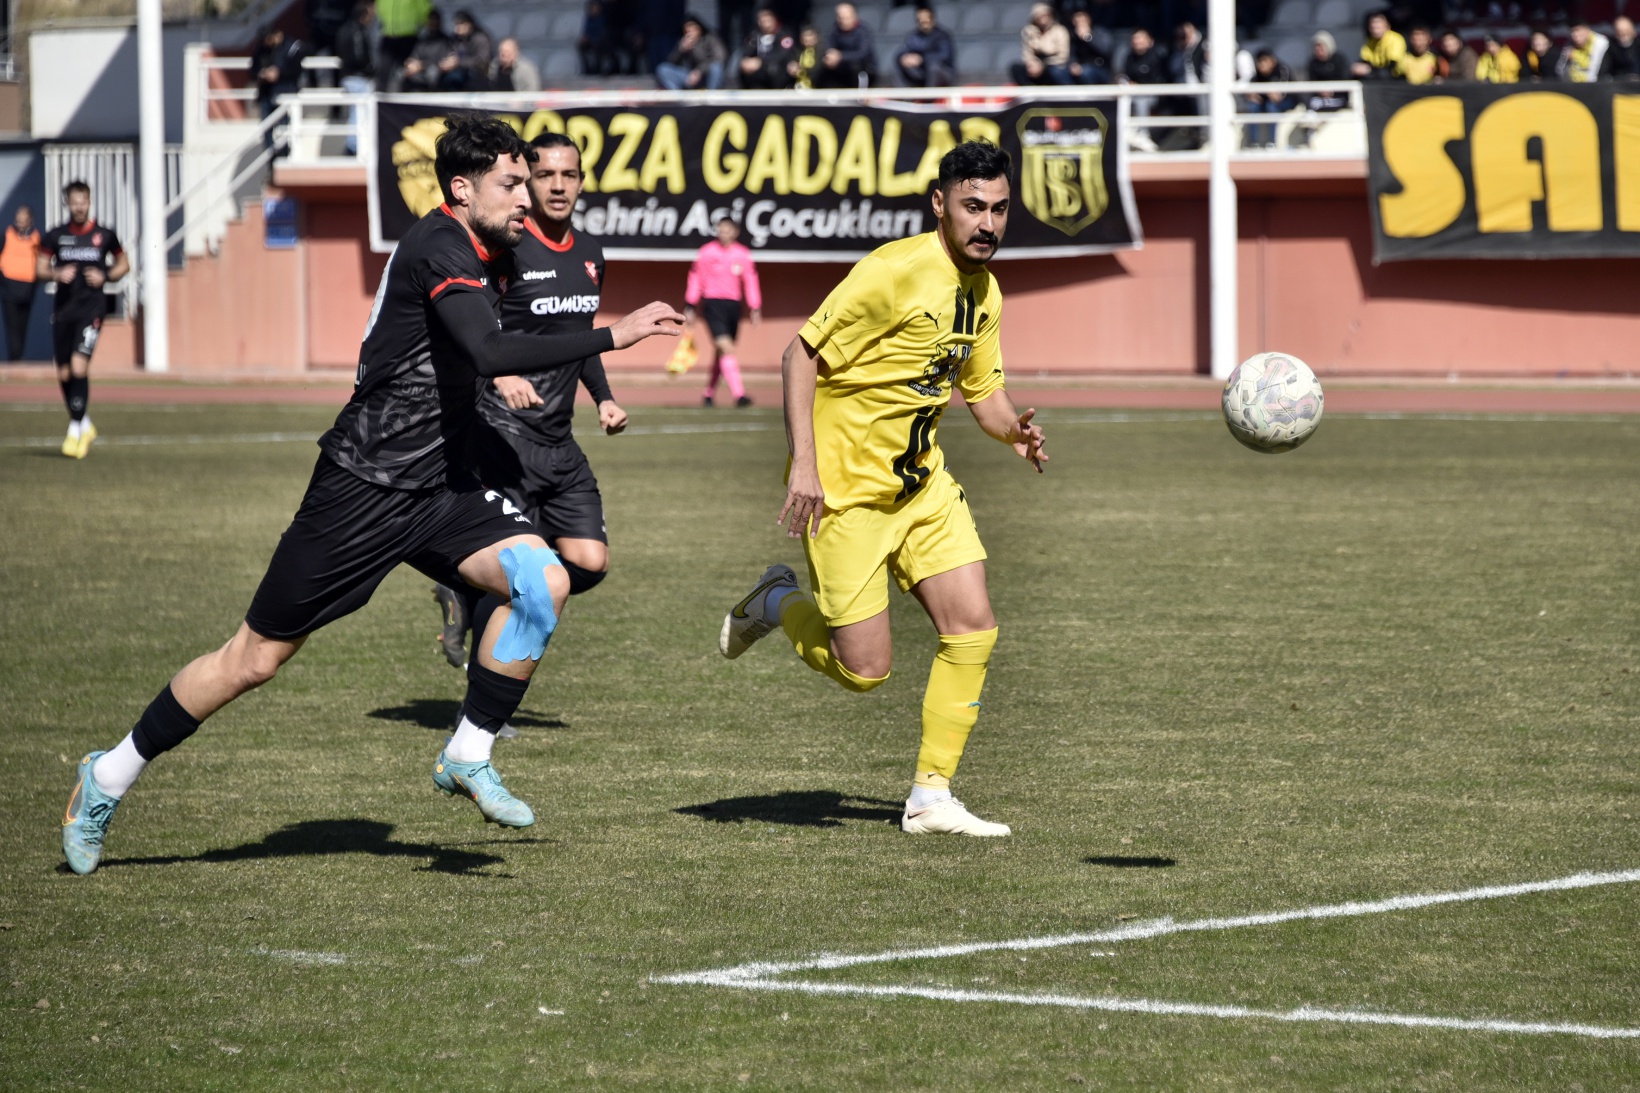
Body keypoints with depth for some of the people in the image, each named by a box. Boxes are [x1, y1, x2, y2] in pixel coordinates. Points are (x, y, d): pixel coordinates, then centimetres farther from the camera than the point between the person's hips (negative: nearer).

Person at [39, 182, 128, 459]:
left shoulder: (105, 236, 1)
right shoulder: (55, 236, 5)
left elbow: (123, 264, 13)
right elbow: (39, 269, 8)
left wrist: (105, 276, -6)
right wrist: (57, 274, -12)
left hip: (92, 307, -3)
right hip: (63, 307, 3)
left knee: (79, 366, -18)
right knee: (64, 374, 6)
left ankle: (75, 430, -9)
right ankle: (85, 425, 26)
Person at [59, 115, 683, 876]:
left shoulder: (483, 254, 9)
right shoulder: (438, 249, -19)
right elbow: (489, 354, -34)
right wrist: (611, 338, -34)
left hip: (437, 488, 8)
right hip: (364, 490, -8)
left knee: (544, 581, -15)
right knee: (255, 659, 0)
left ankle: (468, 757, -4)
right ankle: (108, 779, 17)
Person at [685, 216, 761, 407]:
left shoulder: (743, 255, 5)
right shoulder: (706, 253, -3)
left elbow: (751, 282, 9)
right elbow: (695, 279, 2)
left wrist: (755, 309, 5)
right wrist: (690, 307, 0)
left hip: (733, 305, 4)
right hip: (713, 304, -4)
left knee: (721, 353, 11)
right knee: (727, 348, -17)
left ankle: (709, 395, 25)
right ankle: (738, 394, -23)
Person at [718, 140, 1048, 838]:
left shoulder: (985, 291, 5)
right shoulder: (895, 271, -20)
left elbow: (983, 390, 17)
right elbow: (802, 353, -18)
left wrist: (1015, 432, -6)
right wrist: (804, 462, -25)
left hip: (923, 481, 8)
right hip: (846, 487, -7)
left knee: (973, 628, -4)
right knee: (865, 670, -6)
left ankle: (931, 799, 5)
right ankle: (776, 603, 25)